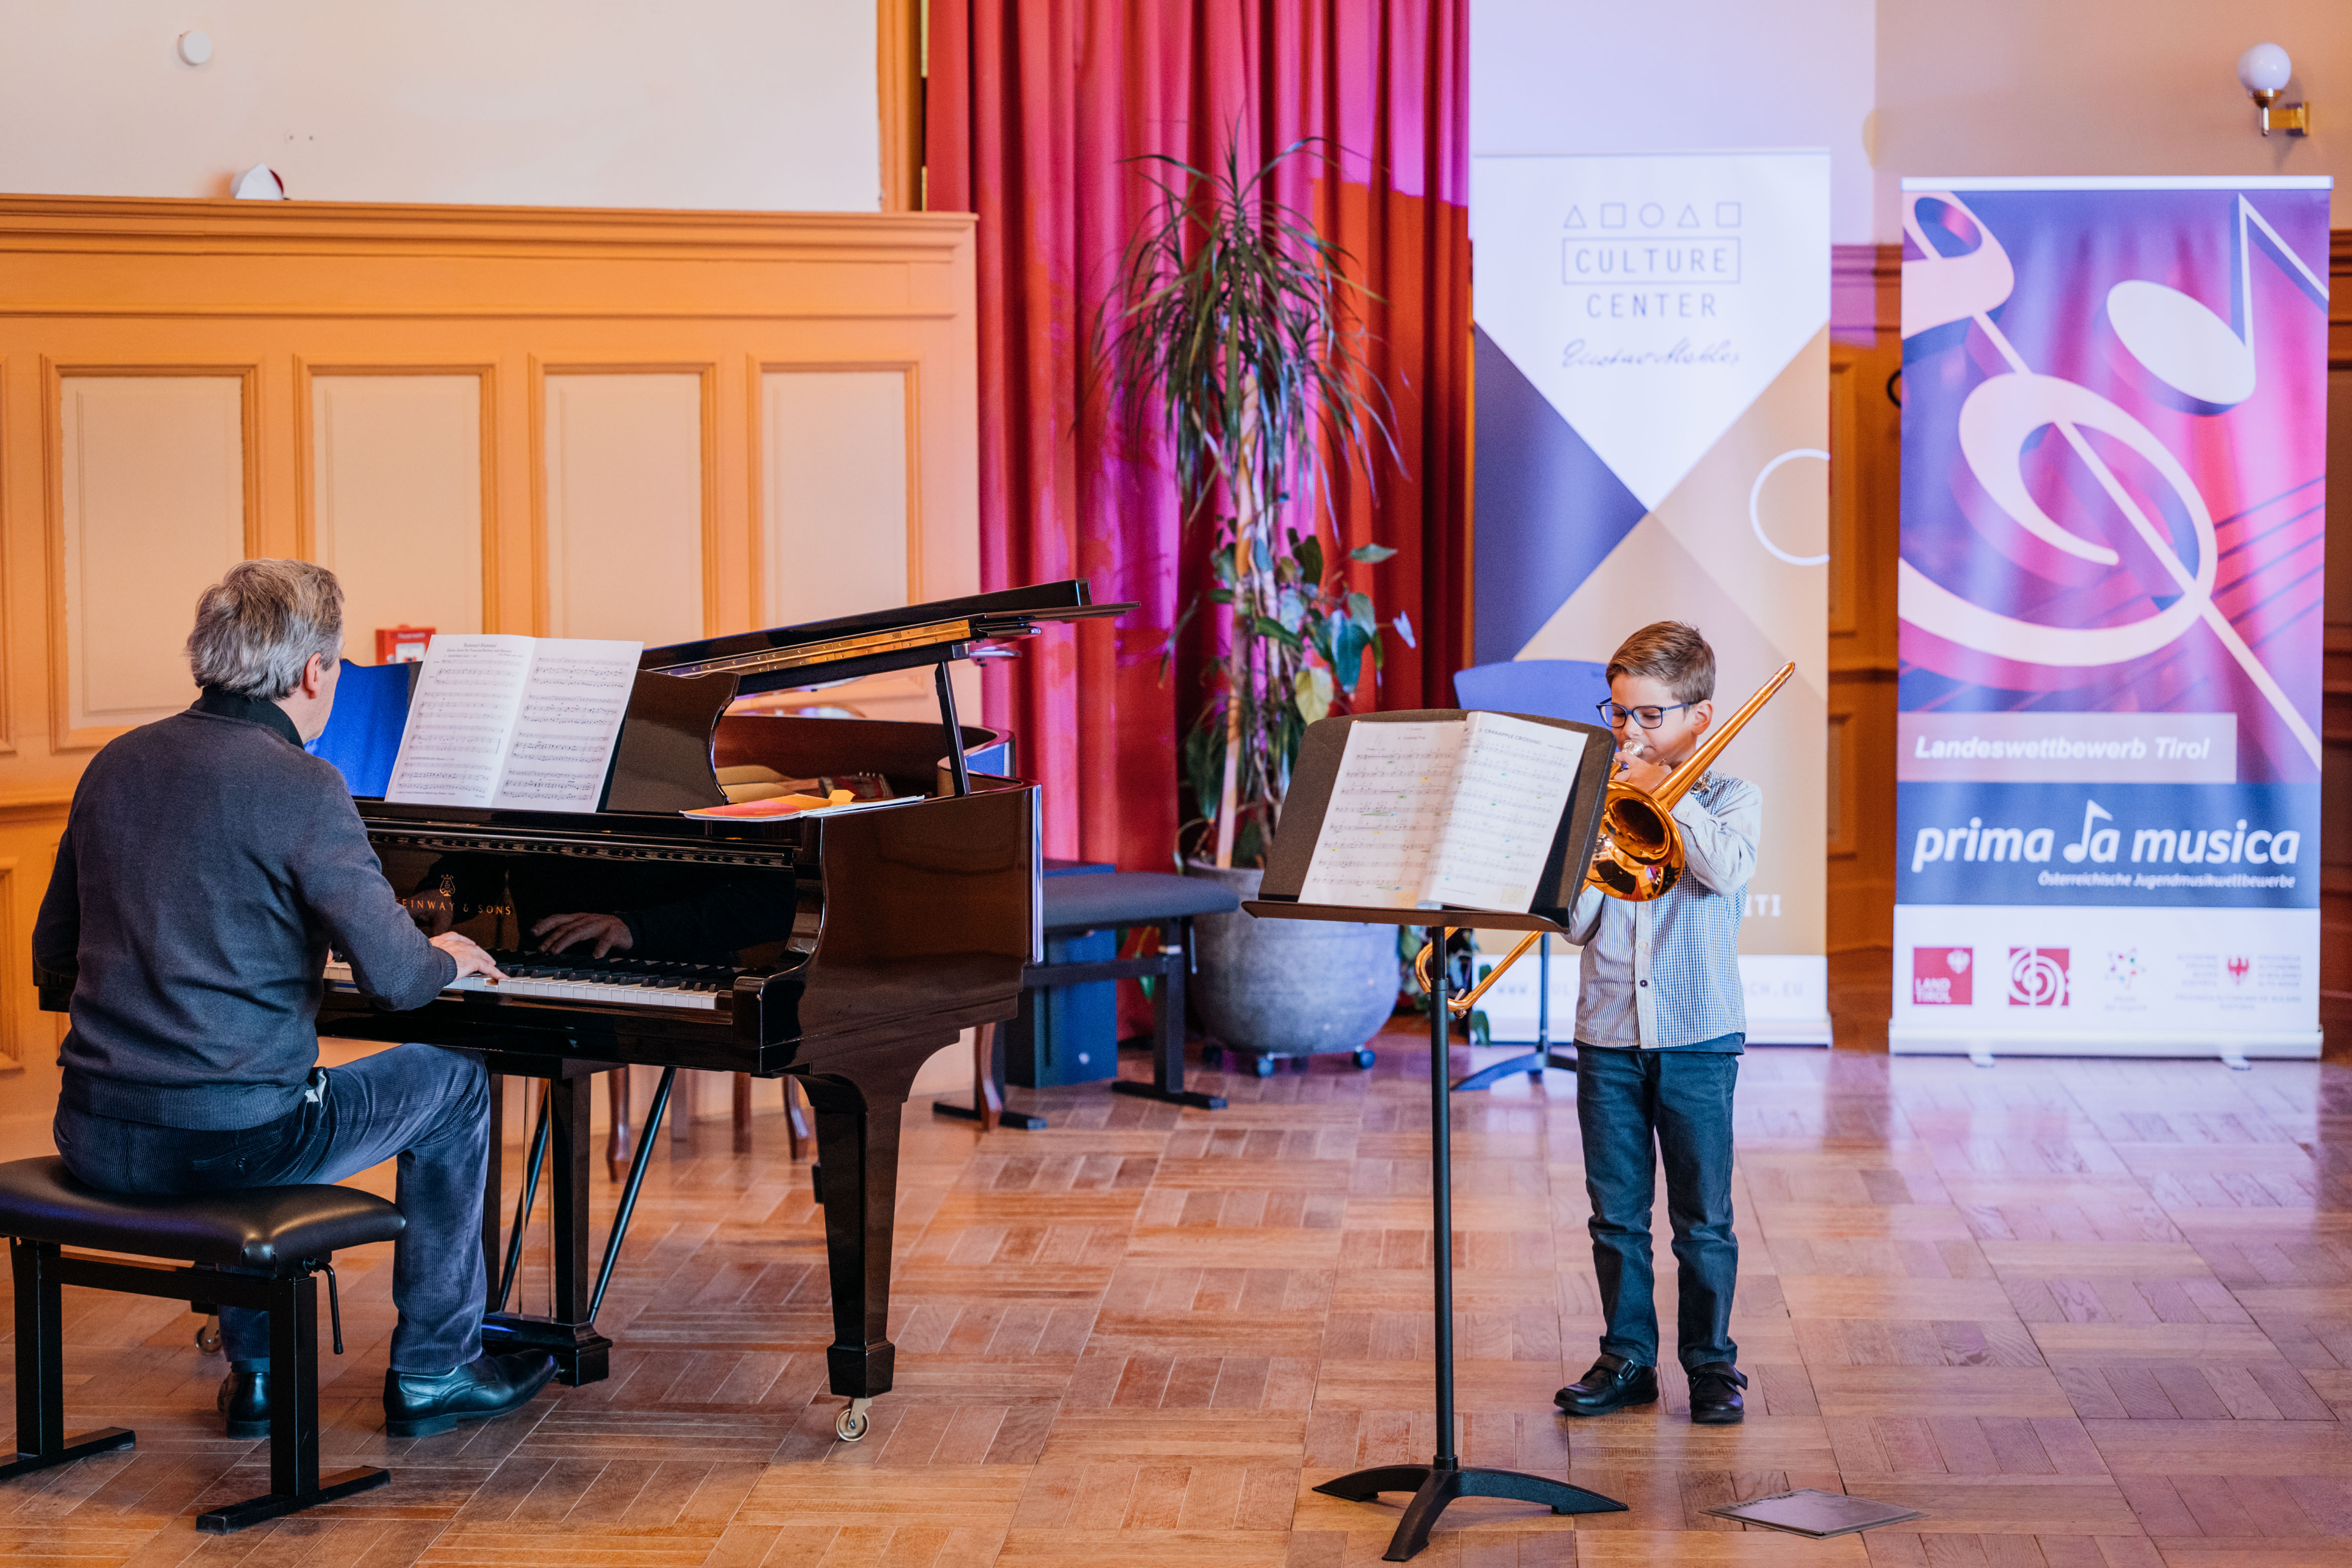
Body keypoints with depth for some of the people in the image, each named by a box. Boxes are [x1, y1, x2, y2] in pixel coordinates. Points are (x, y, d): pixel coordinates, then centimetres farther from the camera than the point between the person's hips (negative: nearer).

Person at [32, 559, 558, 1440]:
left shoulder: (117, 765, 8)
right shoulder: (300, 787, -13)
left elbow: (54, 956, 17)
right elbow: (396, 978, -16)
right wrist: (447, 959, 8)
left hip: (92, 1137, 7)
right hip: (221, 1141, -7)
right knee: (451, 1085, 16)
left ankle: (258, 1372, 36)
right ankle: (433, 1373, 23)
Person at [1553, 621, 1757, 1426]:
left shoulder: (1731, 799, 2)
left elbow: (1726, 872, -20)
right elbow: (1575, 922, 2)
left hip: (1698, 1036, -3)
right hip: (1608, 1035, 3)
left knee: (1703, 1218, 4)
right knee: (1616, 1215, 8)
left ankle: (1712, 1362, 15)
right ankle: (1627, 1358, 18)